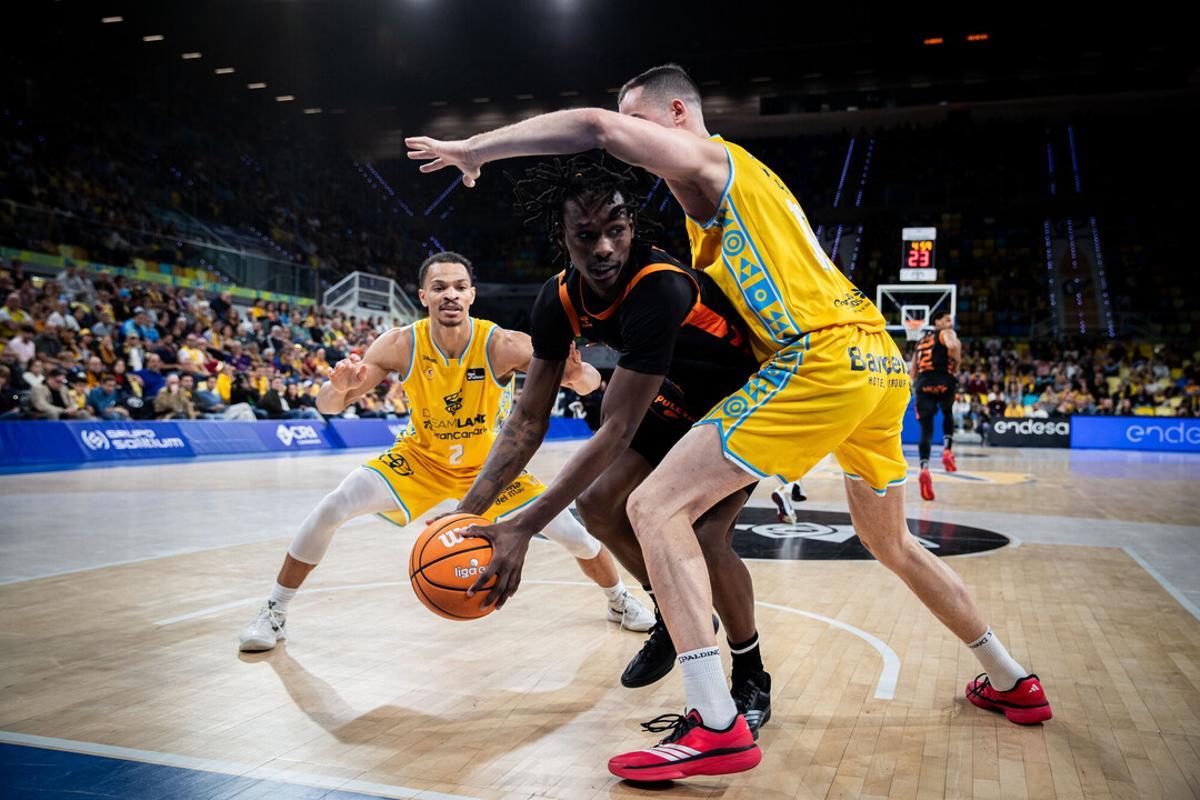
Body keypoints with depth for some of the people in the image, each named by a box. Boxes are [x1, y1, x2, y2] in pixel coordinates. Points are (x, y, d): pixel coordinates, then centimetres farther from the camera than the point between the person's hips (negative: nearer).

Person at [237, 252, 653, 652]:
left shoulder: (502, 345, -29)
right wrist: (339, 386, -44)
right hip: (421, 457, 1)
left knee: (571, 532, -5)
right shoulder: (401, 345, -24)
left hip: (491, 464, 0)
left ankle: (620, 599, 27)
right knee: (331, 509, -17)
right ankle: (273, 613, 4)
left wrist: (577, 374, -52)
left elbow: (590, 382, -27)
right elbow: (327, 406, -20)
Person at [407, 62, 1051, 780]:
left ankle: (718, 727, -16)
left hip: (821, 357, -10)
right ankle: (1013, 683, 40)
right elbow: (717, 305, 32)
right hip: (882, 359, 10)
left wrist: (471, 149, -6)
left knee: (657, 505, -11)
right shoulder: (737, 183, 29)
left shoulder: (709, 159, 2)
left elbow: (594, 127, -15)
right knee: (889, 543, 27)